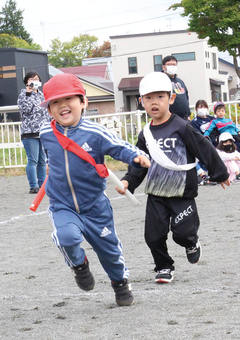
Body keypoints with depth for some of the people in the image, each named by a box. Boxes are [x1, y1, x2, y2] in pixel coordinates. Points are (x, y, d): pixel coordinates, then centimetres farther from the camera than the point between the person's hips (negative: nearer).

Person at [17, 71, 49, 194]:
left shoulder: (42, 95, 18)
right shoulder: (23, 94, 1)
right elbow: (26, 109, -15)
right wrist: (28, 93, -16)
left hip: (44, 133, 6)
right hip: (30, 133, -6)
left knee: (42, 161, 8)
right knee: (33, 160, -9)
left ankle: (42, 184, 13)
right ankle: (33, 186, -8)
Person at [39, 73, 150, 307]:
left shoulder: (94, 133, -15)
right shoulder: (46, 134, -4)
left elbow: (119, 147, -17)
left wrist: (136, 156, -34)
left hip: (94, 207, 0)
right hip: (62, 207, 1)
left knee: (109, 248, 15)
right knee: (67, 237, -29)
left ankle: (120, 283, 45)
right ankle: (79, 265, 5)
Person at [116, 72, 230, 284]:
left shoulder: (181, 128, -11)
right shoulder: (146, 134, 5)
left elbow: (205, 150, -4)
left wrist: (220, 174, 2)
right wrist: (128, 182, -6)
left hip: (182, 192, -4)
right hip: (156, 195, 4)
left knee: (182, 232, -7)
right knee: (154, 235, 1)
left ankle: (192, 243, 28)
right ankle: (164, 267, 23)